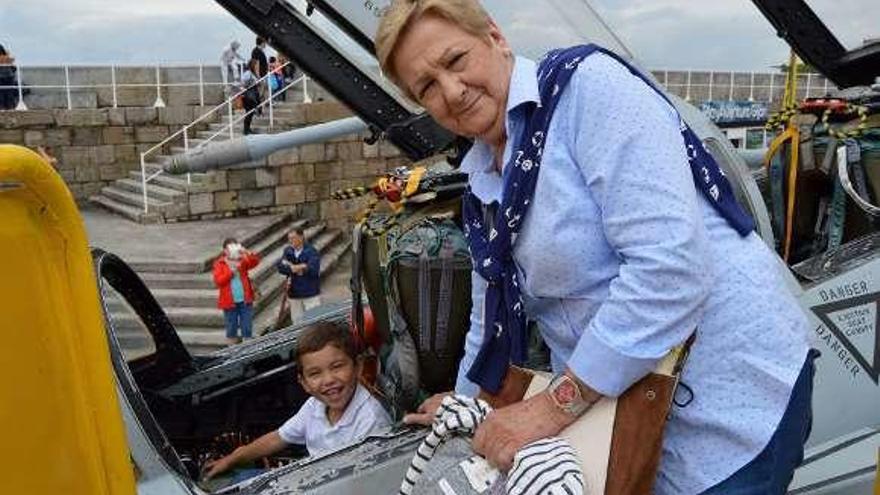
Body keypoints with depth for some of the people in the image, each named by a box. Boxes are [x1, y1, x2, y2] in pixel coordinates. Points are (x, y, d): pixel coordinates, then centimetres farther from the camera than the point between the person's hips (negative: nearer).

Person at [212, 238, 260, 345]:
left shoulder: (243, 260, 4)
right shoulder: (219, 264, -2)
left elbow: (255, 261, -14)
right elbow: (218, 281, -12)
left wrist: (246, 252, -28)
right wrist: (231, 271, -19)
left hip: (245, 300, 1)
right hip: (230, 302, -1)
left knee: (247, 327, 7)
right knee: (231, 327, 10)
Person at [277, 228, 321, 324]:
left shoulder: (312, 251, -10)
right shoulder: (288, 251, 5)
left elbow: (313, 269, -23)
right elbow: (280, 267, -7)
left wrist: (291, 266, -15)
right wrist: (300, 267, -19)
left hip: (310, 294, -5)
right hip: (294, 294, 5)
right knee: (296, 321, 15)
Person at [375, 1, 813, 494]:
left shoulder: (590, 85, -18)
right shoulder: (483, 180, 7)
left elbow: (670, 268, -27)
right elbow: (495, 309, 20)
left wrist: (554, 406, -20)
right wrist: (465, 399, 31)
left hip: (730, 394, -7)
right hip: (622, 400, 7)